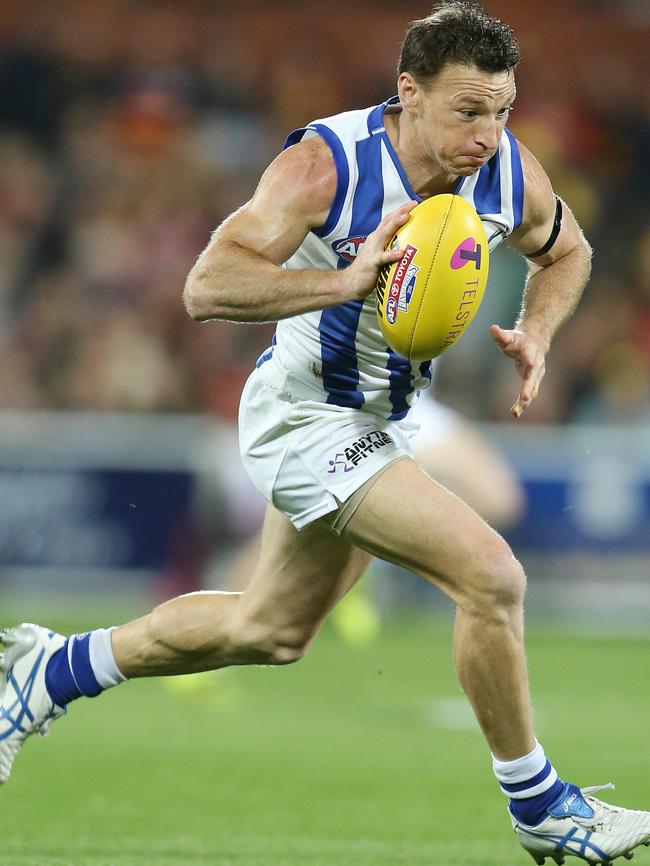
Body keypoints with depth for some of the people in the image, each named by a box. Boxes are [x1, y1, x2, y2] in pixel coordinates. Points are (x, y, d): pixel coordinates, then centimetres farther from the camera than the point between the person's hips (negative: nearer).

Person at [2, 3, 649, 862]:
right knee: (492, 577, -20)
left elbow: (566, 251, 13)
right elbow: (207, 286, -35)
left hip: (375, 422, 8)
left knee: (271, 632, 23)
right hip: (304, 415, -8)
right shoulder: (325, 166, -27)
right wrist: (348, 279, -44)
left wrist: (534, 333, -6)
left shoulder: (513, 177, -10)